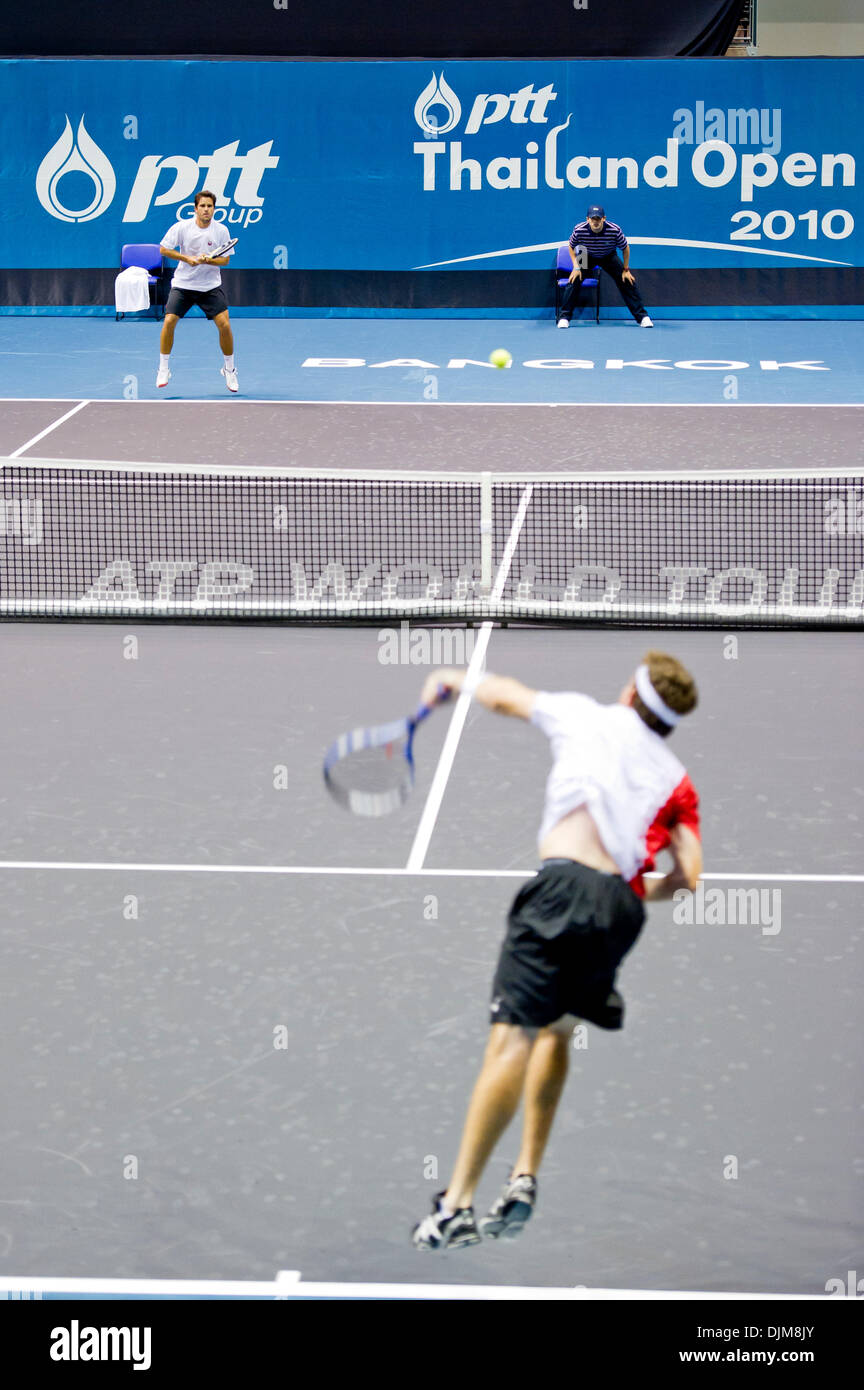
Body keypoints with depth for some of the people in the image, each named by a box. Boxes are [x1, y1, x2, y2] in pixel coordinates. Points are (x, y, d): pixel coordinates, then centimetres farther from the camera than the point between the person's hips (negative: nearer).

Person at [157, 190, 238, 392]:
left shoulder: (221, 230, -5)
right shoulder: (182, 227, -8)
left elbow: (225, 260, -2)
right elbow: (164, 249, -3)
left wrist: (207, 260, -22)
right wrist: (187, 258, -15)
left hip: (211, 286, 0)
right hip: (183, 284, 0)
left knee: (224, 325, -11)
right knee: (169, 321, -14)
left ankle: (229, 370, 9)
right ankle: (164, 369, 3)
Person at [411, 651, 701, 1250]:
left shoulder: (591, 717, 18)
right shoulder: (676, 781, 22)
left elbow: (503, 695, 29)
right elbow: (688, 875, 9)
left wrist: (454, 679, 48)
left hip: (569, 883, -5)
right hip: (624, 908, 5)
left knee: (512, 1038, -12)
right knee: (556, 1031, 25)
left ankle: (455, 1207, -17)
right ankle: (524, 1179, 23)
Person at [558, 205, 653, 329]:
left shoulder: (615, 230, -32)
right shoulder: (579, 230, -30)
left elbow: (625, 248, -13)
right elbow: (572, 247, -8)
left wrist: (626, 270, -9)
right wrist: (576, 267, -16)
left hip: (609, 257, 0)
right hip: (587, 256, 0)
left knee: (627, 282, -9)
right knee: (574, 281, -19)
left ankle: (642, 317, 1)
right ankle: (564, 317, -7)